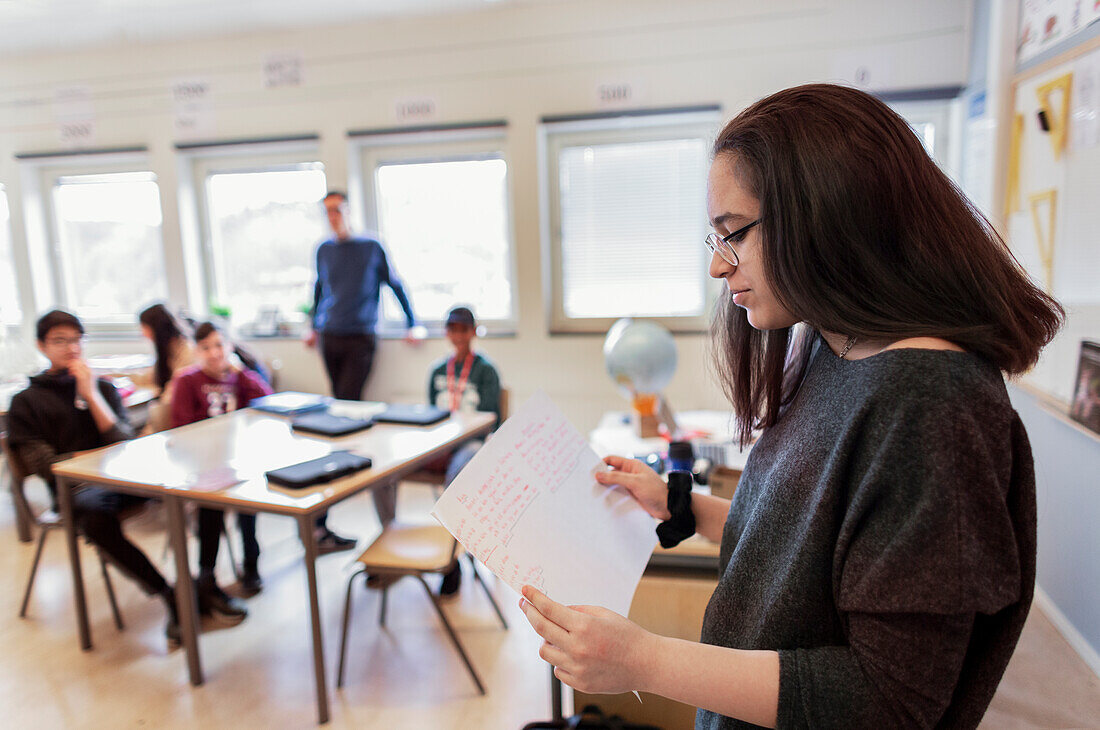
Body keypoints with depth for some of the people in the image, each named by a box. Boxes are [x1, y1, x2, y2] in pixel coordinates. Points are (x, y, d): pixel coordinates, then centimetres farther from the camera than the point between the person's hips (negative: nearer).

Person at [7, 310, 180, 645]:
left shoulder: (102, 388, 19)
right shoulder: (26, 402, 11)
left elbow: (125, 443, 5)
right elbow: (46, 465, 1)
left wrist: (91, 394, -2)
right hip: (74, 488, -2)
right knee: (95, 515, -40)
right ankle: (169, 595, -31)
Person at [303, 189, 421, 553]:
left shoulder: (371, 247, 1)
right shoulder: (324, 250, 12)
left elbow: (396, 285, 7)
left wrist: (412, 325, 5)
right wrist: (315, 325, 25)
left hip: (360, 339, -4)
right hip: (330, 339, 4)